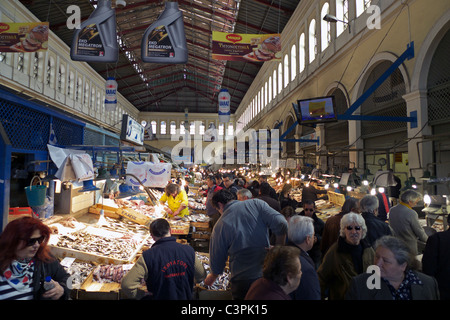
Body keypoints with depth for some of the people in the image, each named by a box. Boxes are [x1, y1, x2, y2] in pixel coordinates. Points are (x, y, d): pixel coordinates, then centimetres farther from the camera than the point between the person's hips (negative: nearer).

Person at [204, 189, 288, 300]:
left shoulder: (220, 226, -8)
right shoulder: (256, 204, -6)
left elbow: (217, 260, 1)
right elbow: (281, 224, -17)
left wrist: (211, 278, 21)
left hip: (242, 280, -2)